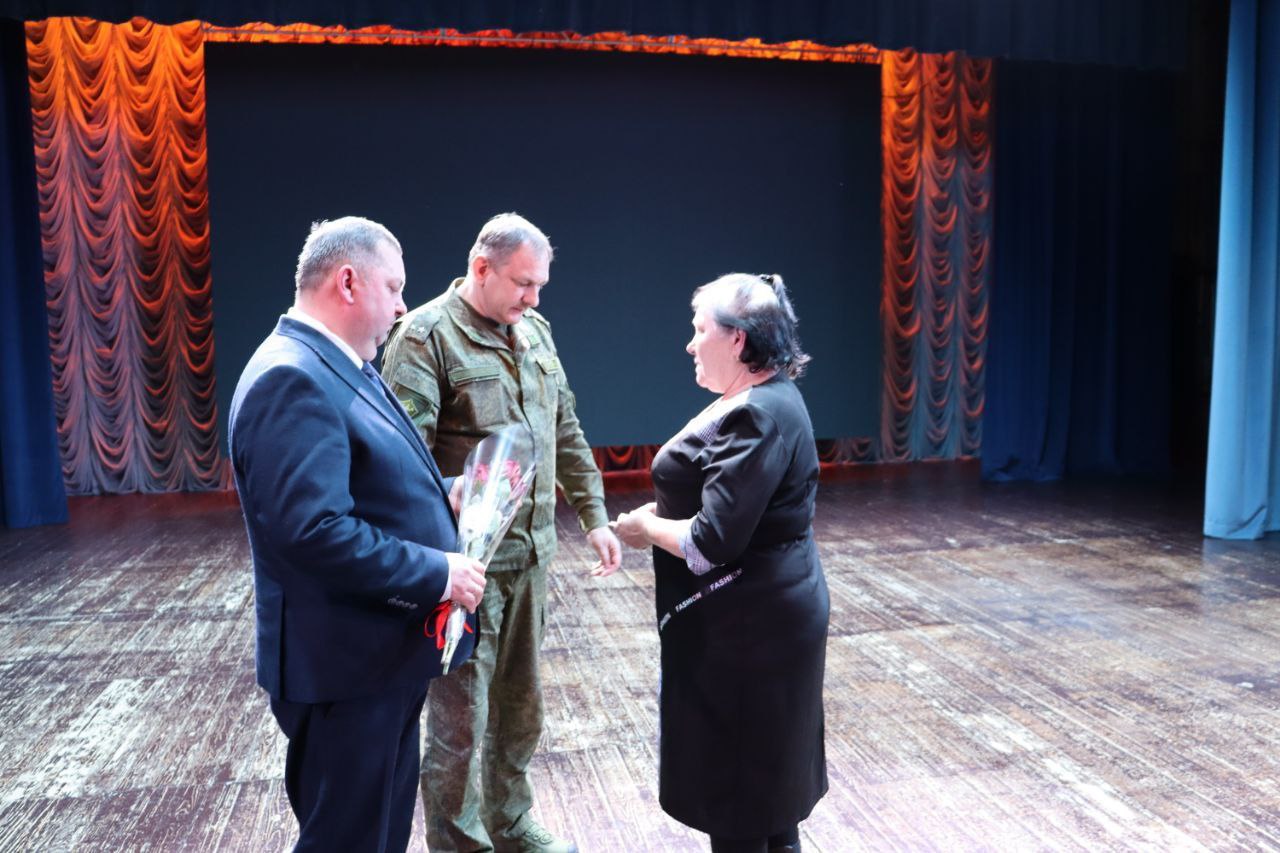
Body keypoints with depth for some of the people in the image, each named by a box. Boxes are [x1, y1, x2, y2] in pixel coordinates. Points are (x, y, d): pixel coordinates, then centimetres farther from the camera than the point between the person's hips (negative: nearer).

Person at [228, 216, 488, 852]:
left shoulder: (339, 368, 12)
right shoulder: (293, 379, -22)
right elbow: (314, 531, -31)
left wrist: (442, 492, 4)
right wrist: (437, 575, -22)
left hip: (383, 654, 10)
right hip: (347, 666, -10)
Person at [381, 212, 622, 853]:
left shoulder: (534, 332, 11)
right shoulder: (425, 336, -11)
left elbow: (566, 432, 15)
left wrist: (594, 516, 13)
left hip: (531, 553, 7)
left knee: (519, 705, 19)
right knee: (461, 719, 4)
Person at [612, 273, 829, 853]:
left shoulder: (757, 417, -24)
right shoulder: (762, 400, 8)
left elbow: (711, 543, -27)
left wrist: (644, 528, -10)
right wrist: (660, 511, 1)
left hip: (747, 626, -10)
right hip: (760, 614, 10)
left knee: (736, 772, 7)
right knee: (767, 766, 23)